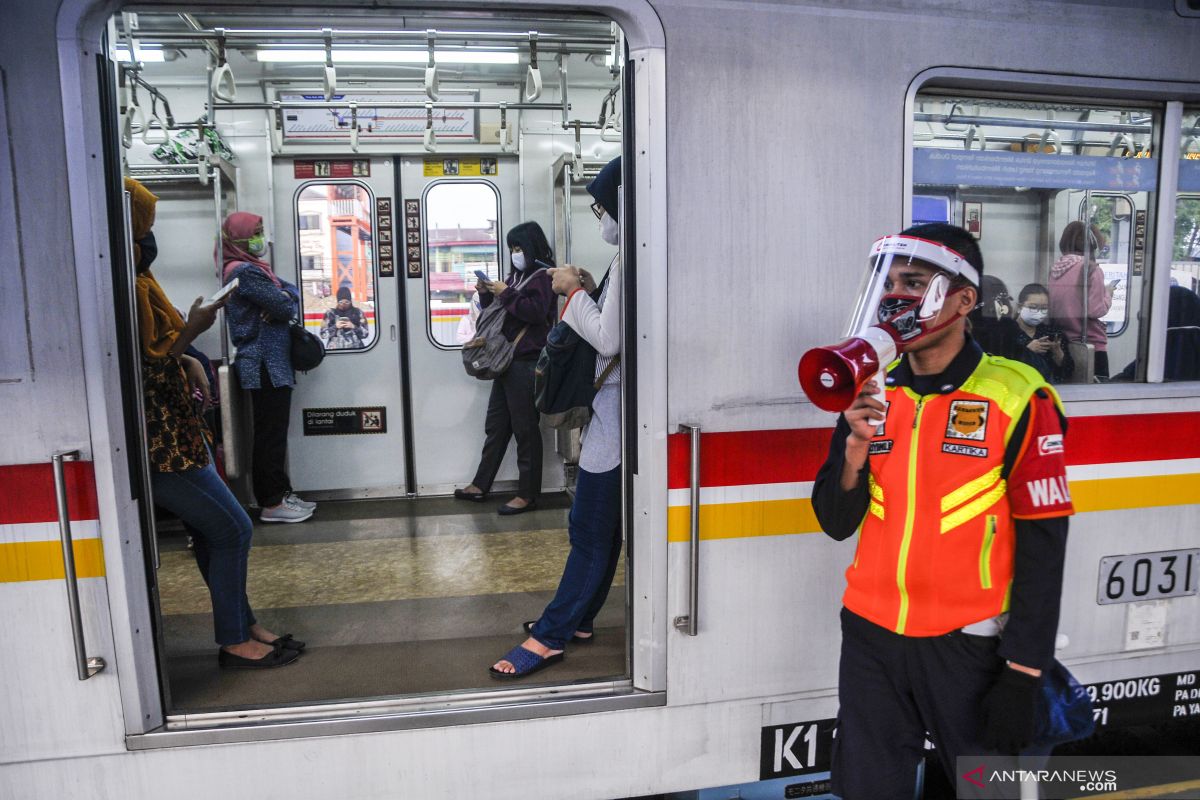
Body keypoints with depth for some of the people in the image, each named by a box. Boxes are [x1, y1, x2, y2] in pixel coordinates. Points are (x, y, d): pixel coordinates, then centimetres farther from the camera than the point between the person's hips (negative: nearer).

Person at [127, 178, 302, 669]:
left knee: (210, 533, 17)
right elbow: (141, 373, -21)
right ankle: (233, 642, 14)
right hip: (159, 445, -10)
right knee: (233, 530, -1)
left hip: (176, 432, 10)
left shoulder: (135, 281, 10)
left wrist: (186, 360, 7)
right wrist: (191, 331, -15)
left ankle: (243, 624, 30)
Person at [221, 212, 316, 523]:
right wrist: (285, 300, 6)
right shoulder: (245, 271, -13)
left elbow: (292, 291, 13)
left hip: (273, 365, 10)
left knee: (274, 434, 14)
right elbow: (286, 307, -17)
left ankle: (281, 494, 22)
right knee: (270, 434, -5)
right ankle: (272, 503, 2)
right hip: (265, 366, -10)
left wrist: (283, 298, -9)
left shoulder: (253, 267, 19)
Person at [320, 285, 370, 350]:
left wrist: (354, 327, -13)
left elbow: (365, 333, 2)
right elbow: (323, 334, 2)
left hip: (355, 349, 0)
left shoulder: (358, 312, 4)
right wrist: (335, 327, -12)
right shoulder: (330, 313, 5)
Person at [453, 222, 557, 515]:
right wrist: (486, 294, 6)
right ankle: (481, 485, 23)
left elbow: (536, 312, -21)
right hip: (507, 359, 9)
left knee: (525, 427, -3)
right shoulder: (516, 276, 17)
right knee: (495, 425, 13)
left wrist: (505, 293, -15)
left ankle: (528, 494, 6)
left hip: (526, 362, -8)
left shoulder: (543, 276, -6)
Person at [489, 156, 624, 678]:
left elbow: (609, 339, -23)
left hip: (616, 415, -10)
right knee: (602, 528, 17)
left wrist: (574, 291, -12)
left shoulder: (628, 264, -19)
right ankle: (576, 620, 31)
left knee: (591, 531, 0)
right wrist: (589, 291, 6)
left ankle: (549, 637, 12)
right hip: (611, 412, 10)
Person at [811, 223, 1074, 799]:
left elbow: (1041, 545, -9)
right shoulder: (874, 391, 2)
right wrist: (856, 448, -16)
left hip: (966, 644, -3)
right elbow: (836, 524, 2)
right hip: (870, 637, 4)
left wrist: (1022, 676, -9)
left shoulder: (1016, 398, -10)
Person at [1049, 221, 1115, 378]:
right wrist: (1108, 293, 3)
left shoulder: (1056, 268, 4)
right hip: (1090, 343, -6)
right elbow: (1096, 310, -16)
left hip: (1063, 341, 6)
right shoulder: (1091, 268, -13)